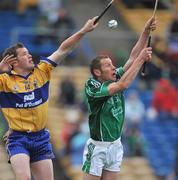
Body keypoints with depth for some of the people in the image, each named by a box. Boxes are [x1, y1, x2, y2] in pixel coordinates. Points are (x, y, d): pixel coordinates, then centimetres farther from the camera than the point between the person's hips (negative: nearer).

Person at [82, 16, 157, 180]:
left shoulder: (114, 78, 1)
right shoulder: (92, 86, -17)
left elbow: (132, 58, -4)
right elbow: (122, 85, -29)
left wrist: (146, 32, -15)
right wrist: (142, 58, -27)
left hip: (115, 145, 6)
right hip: (97, 147, -6)